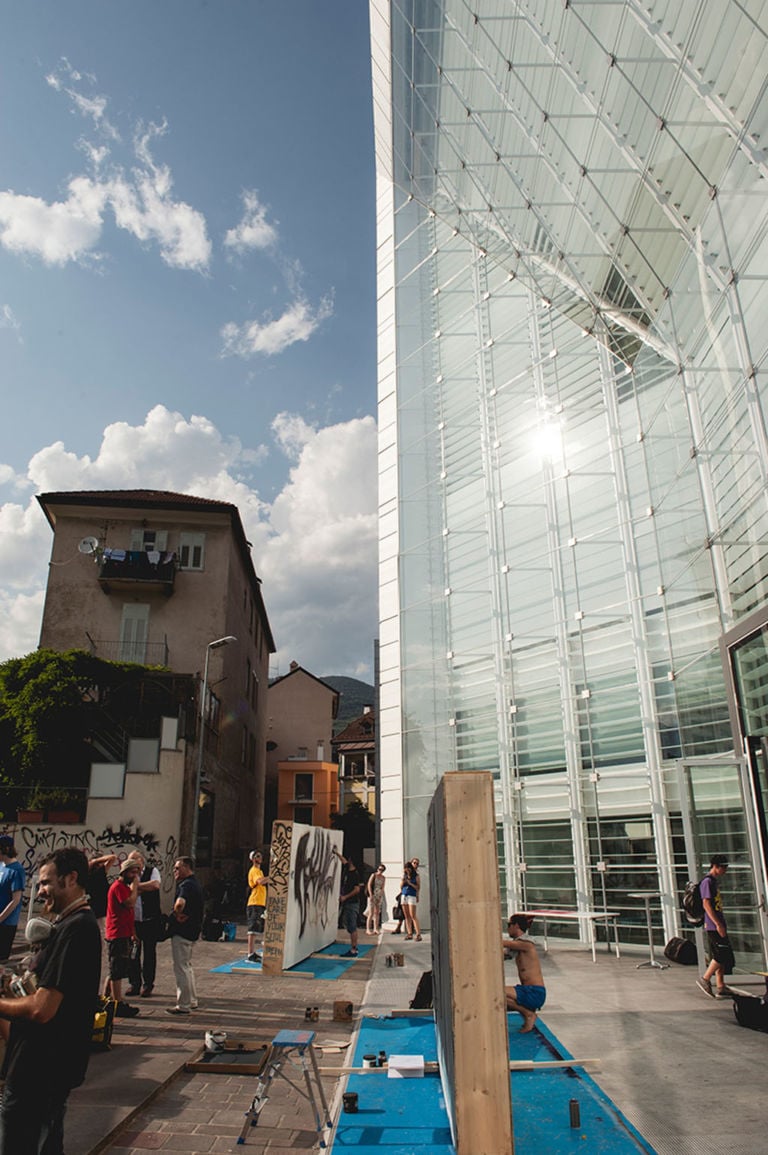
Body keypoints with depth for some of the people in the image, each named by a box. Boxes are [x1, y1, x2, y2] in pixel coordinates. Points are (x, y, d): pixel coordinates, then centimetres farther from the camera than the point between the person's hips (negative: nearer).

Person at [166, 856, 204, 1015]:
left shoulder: (186, 885, -19)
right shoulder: (196, 884, 14)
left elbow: (180, 903, -39)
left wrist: (177, 915, -21)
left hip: (181, 932, -10)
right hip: (192, 931, 10)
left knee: (181, 968, -2)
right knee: (186, 966, 20)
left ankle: (183, 1005, 5)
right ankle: (192, 1001, 28)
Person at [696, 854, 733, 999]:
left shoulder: (714, 881, 16)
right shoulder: (707, 881, -15)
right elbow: (706, 905, -20)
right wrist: (718, 924, -22)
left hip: (718, 925, 10)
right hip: (713, 925, -10)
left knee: (719, 956, 10)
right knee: (723, 954, -9)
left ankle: (720, 987, 14)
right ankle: (705, 979, 1)